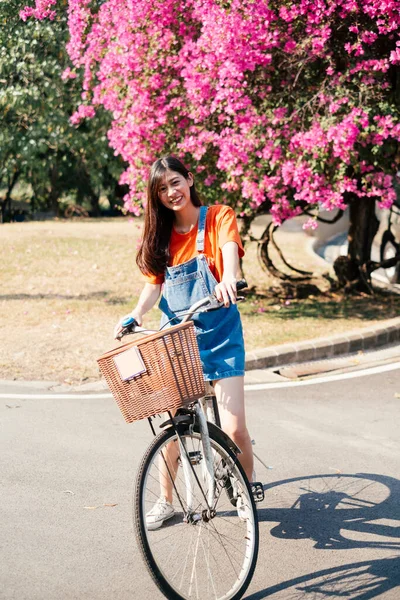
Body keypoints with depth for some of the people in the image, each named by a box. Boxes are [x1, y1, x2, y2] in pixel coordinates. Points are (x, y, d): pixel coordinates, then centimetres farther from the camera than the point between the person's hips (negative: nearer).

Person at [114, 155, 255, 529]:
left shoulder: (218, 217, -3)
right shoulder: (160, 235, 10)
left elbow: (229, 249, -23)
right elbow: (154, 282, 3)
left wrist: (228, 279, -45)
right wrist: (137, 313, -17)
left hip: (219, 334, -3)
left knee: (233, 429, -9)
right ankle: (166, 501, 20)